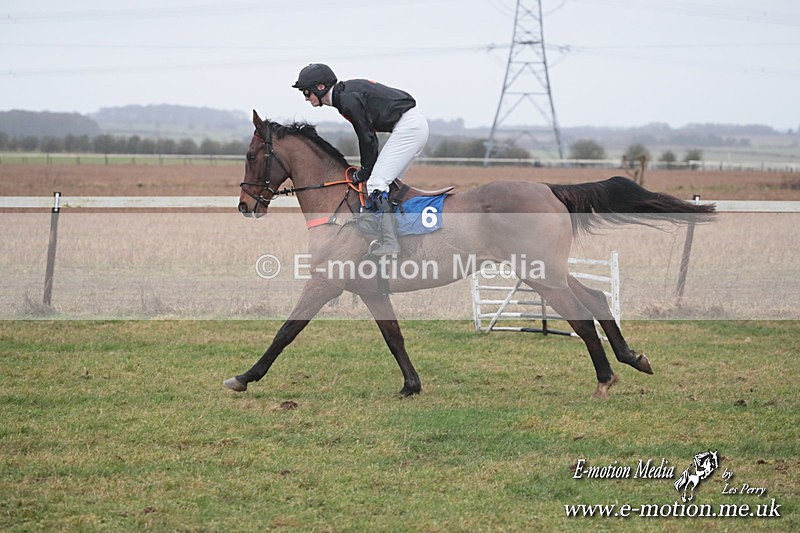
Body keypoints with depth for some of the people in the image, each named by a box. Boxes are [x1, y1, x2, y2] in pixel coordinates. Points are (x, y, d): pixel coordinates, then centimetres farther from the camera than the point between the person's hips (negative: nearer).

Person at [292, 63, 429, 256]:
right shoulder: (347, 92, 15)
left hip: (407, 126, -10)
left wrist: (366, 171, -3)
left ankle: (390, 242, -18)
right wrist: (367, 169, 15)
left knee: (376, 183, -12)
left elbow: (367, 137, -13)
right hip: (417, 124, 10)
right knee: (389, 182, 17)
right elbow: (367, 133, 18)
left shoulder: (348, 99, -16)